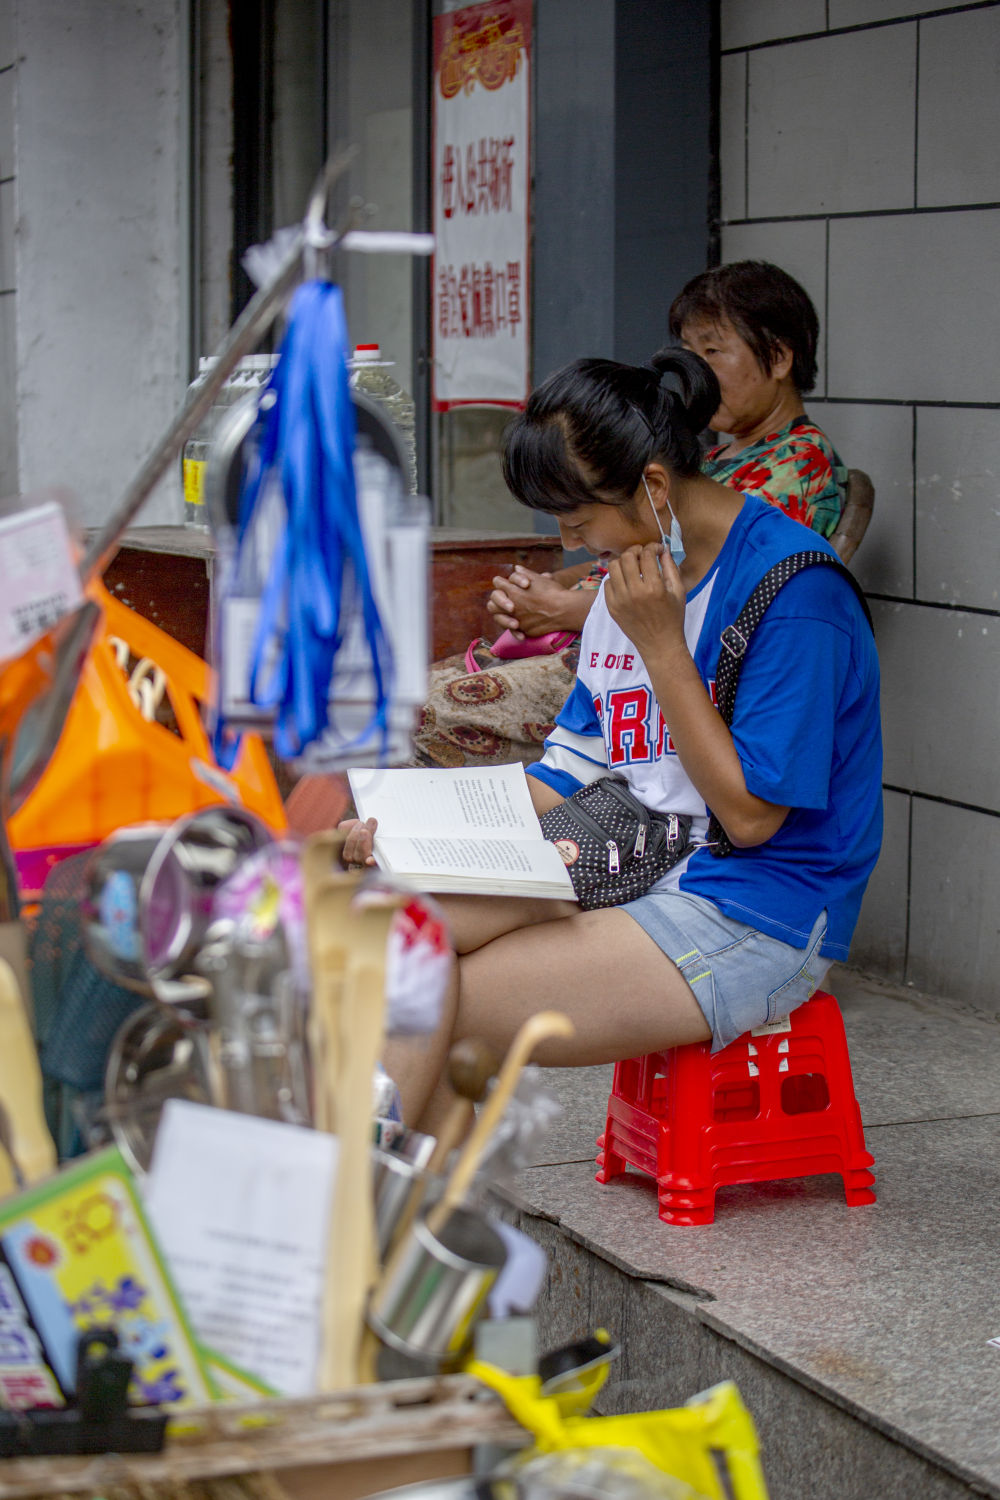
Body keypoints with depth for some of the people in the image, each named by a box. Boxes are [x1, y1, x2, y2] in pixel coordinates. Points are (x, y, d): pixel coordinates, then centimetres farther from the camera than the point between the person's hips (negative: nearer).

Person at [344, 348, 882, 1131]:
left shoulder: (794, 588, -16)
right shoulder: (636, 574, 11)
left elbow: (751, 813, -16)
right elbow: (568, 773, 15)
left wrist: (660, 643, -18)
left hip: (754, 921, -8)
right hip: (629, 874, 8)